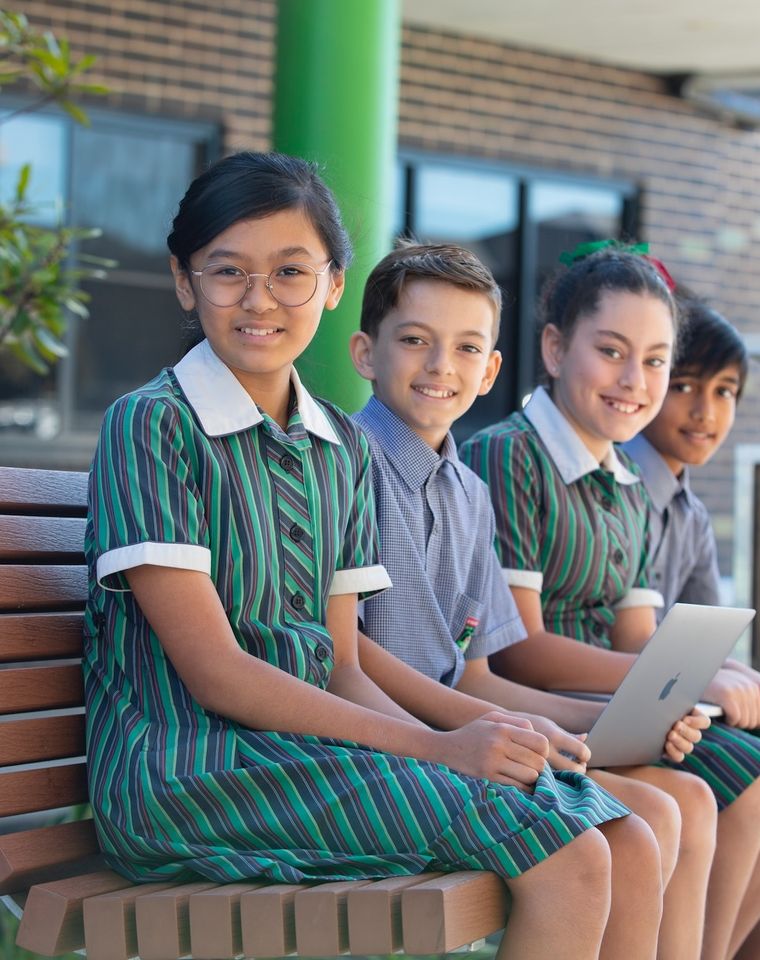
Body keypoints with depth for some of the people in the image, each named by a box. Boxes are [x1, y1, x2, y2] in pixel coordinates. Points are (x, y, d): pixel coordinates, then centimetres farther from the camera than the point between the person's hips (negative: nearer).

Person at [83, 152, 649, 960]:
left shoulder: (342, 447, 14)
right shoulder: (152, 425, -8)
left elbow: (341, 664, 11)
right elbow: (214, 672, -14)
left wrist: (454, 741, -10)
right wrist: (437, 749, -18)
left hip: (307, 738, 7)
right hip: (186, 772, -7)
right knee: (568, 857, -19)